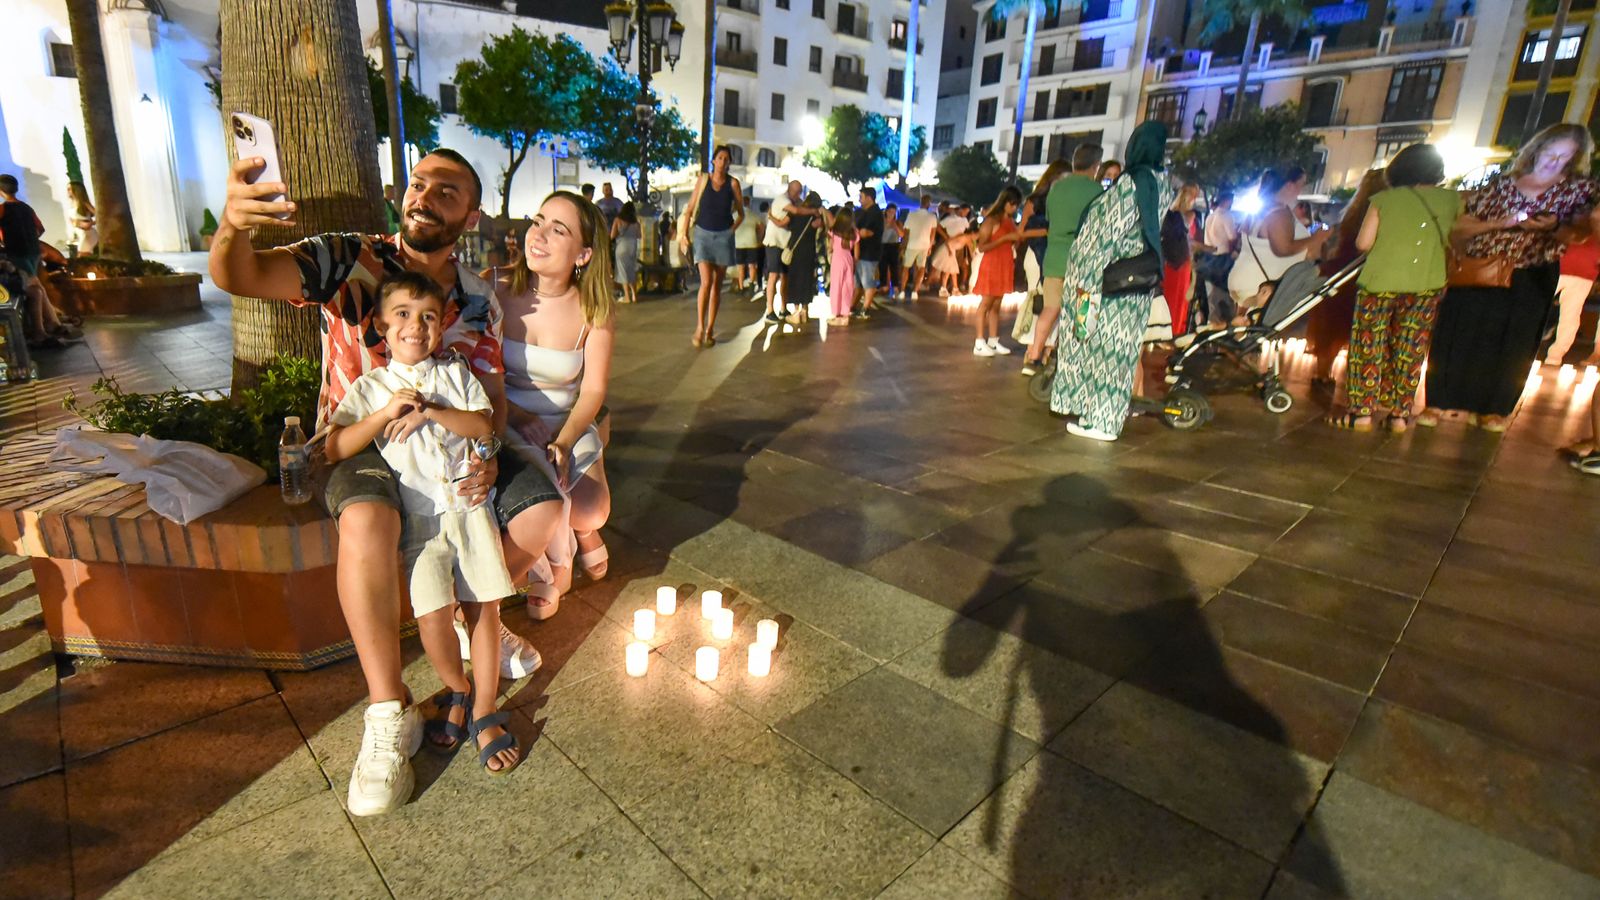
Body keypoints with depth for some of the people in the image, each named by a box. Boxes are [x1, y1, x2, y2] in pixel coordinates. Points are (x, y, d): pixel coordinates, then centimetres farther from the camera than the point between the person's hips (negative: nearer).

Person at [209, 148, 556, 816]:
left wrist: (485, 453, -22)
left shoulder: (478, 302, -1)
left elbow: (491, 395, -1)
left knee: (543, 509, -13)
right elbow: (238, 277, -26)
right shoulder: (348, 260, -11)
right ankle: (388, 715, -22)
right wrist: (232, 225, -49)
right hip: (354, 440, -4)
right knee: (368, 518, -37)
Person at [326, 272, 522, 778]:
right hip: (419, 516, -1)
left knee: (483, 606, -4)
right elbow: (335, 449, -2)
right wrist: (387, 411, -11)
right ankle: (457, 690, 16)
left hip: (469, 505, 1)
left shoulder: (455, 373, 11)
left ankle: (484, 714, 9)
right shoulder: (370, 388, 8)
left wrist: (430, 412, -13)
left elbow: (485, 425, -1)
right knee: (433, 613, -13)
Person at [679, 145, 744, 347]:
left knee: (717, 285, 5)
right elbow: (691, 209, 6)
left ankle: (710, 329, 13)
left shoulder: (733, 183, 2)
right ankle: (699, 327, -9)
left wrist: (731, 230, 1)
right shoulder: (703, 179, 2)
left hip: (723, 236, 1)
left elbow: (741, 213, 11)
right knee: (706, 282, -14)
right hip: (703, 234, -1)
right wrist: (684, 233, 1)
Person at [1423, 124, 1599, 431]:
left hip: (1531, 281, 1)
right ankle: (1438, 401, 8)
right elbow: (1459, 228, -1)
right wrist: (1500, 223, -16)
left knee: (1513, 345, 6)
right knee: (1457, 338, -1)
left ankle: (1493, 408, 18)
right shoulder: (1500, 184, 2)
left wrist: (1553, 228, -20)